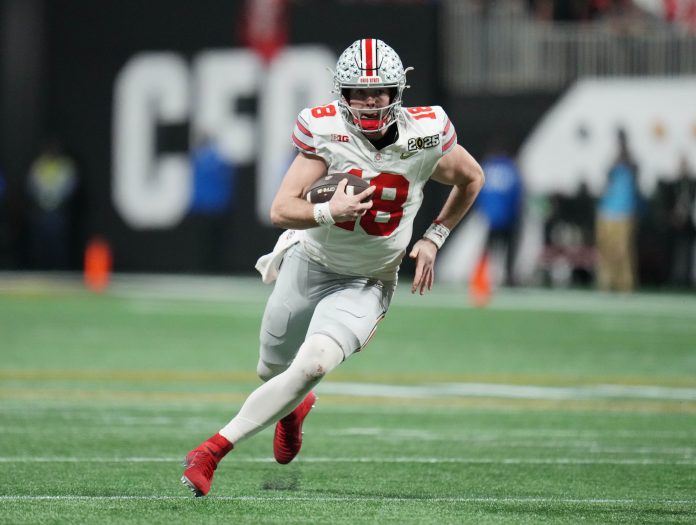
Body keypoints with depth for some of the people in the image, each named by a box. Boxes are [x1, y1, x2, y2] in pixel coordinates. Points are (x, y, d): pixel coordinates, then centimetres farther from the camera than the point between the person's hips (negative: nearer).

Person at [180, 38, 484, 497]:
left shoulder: (425, 137, -18)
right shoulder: (326, 132, -21)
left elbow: (472, 179, 5)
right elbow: (282, 211, -27)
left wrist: (434, 238, 0)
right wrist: (328, 213, -46)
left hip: (366, 284, -1)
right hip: (310, 264, 1)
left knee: (313, 366, -25)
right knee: (273, 369, 19)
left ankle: (216, 448, -18)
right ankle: (293, 408, 58)